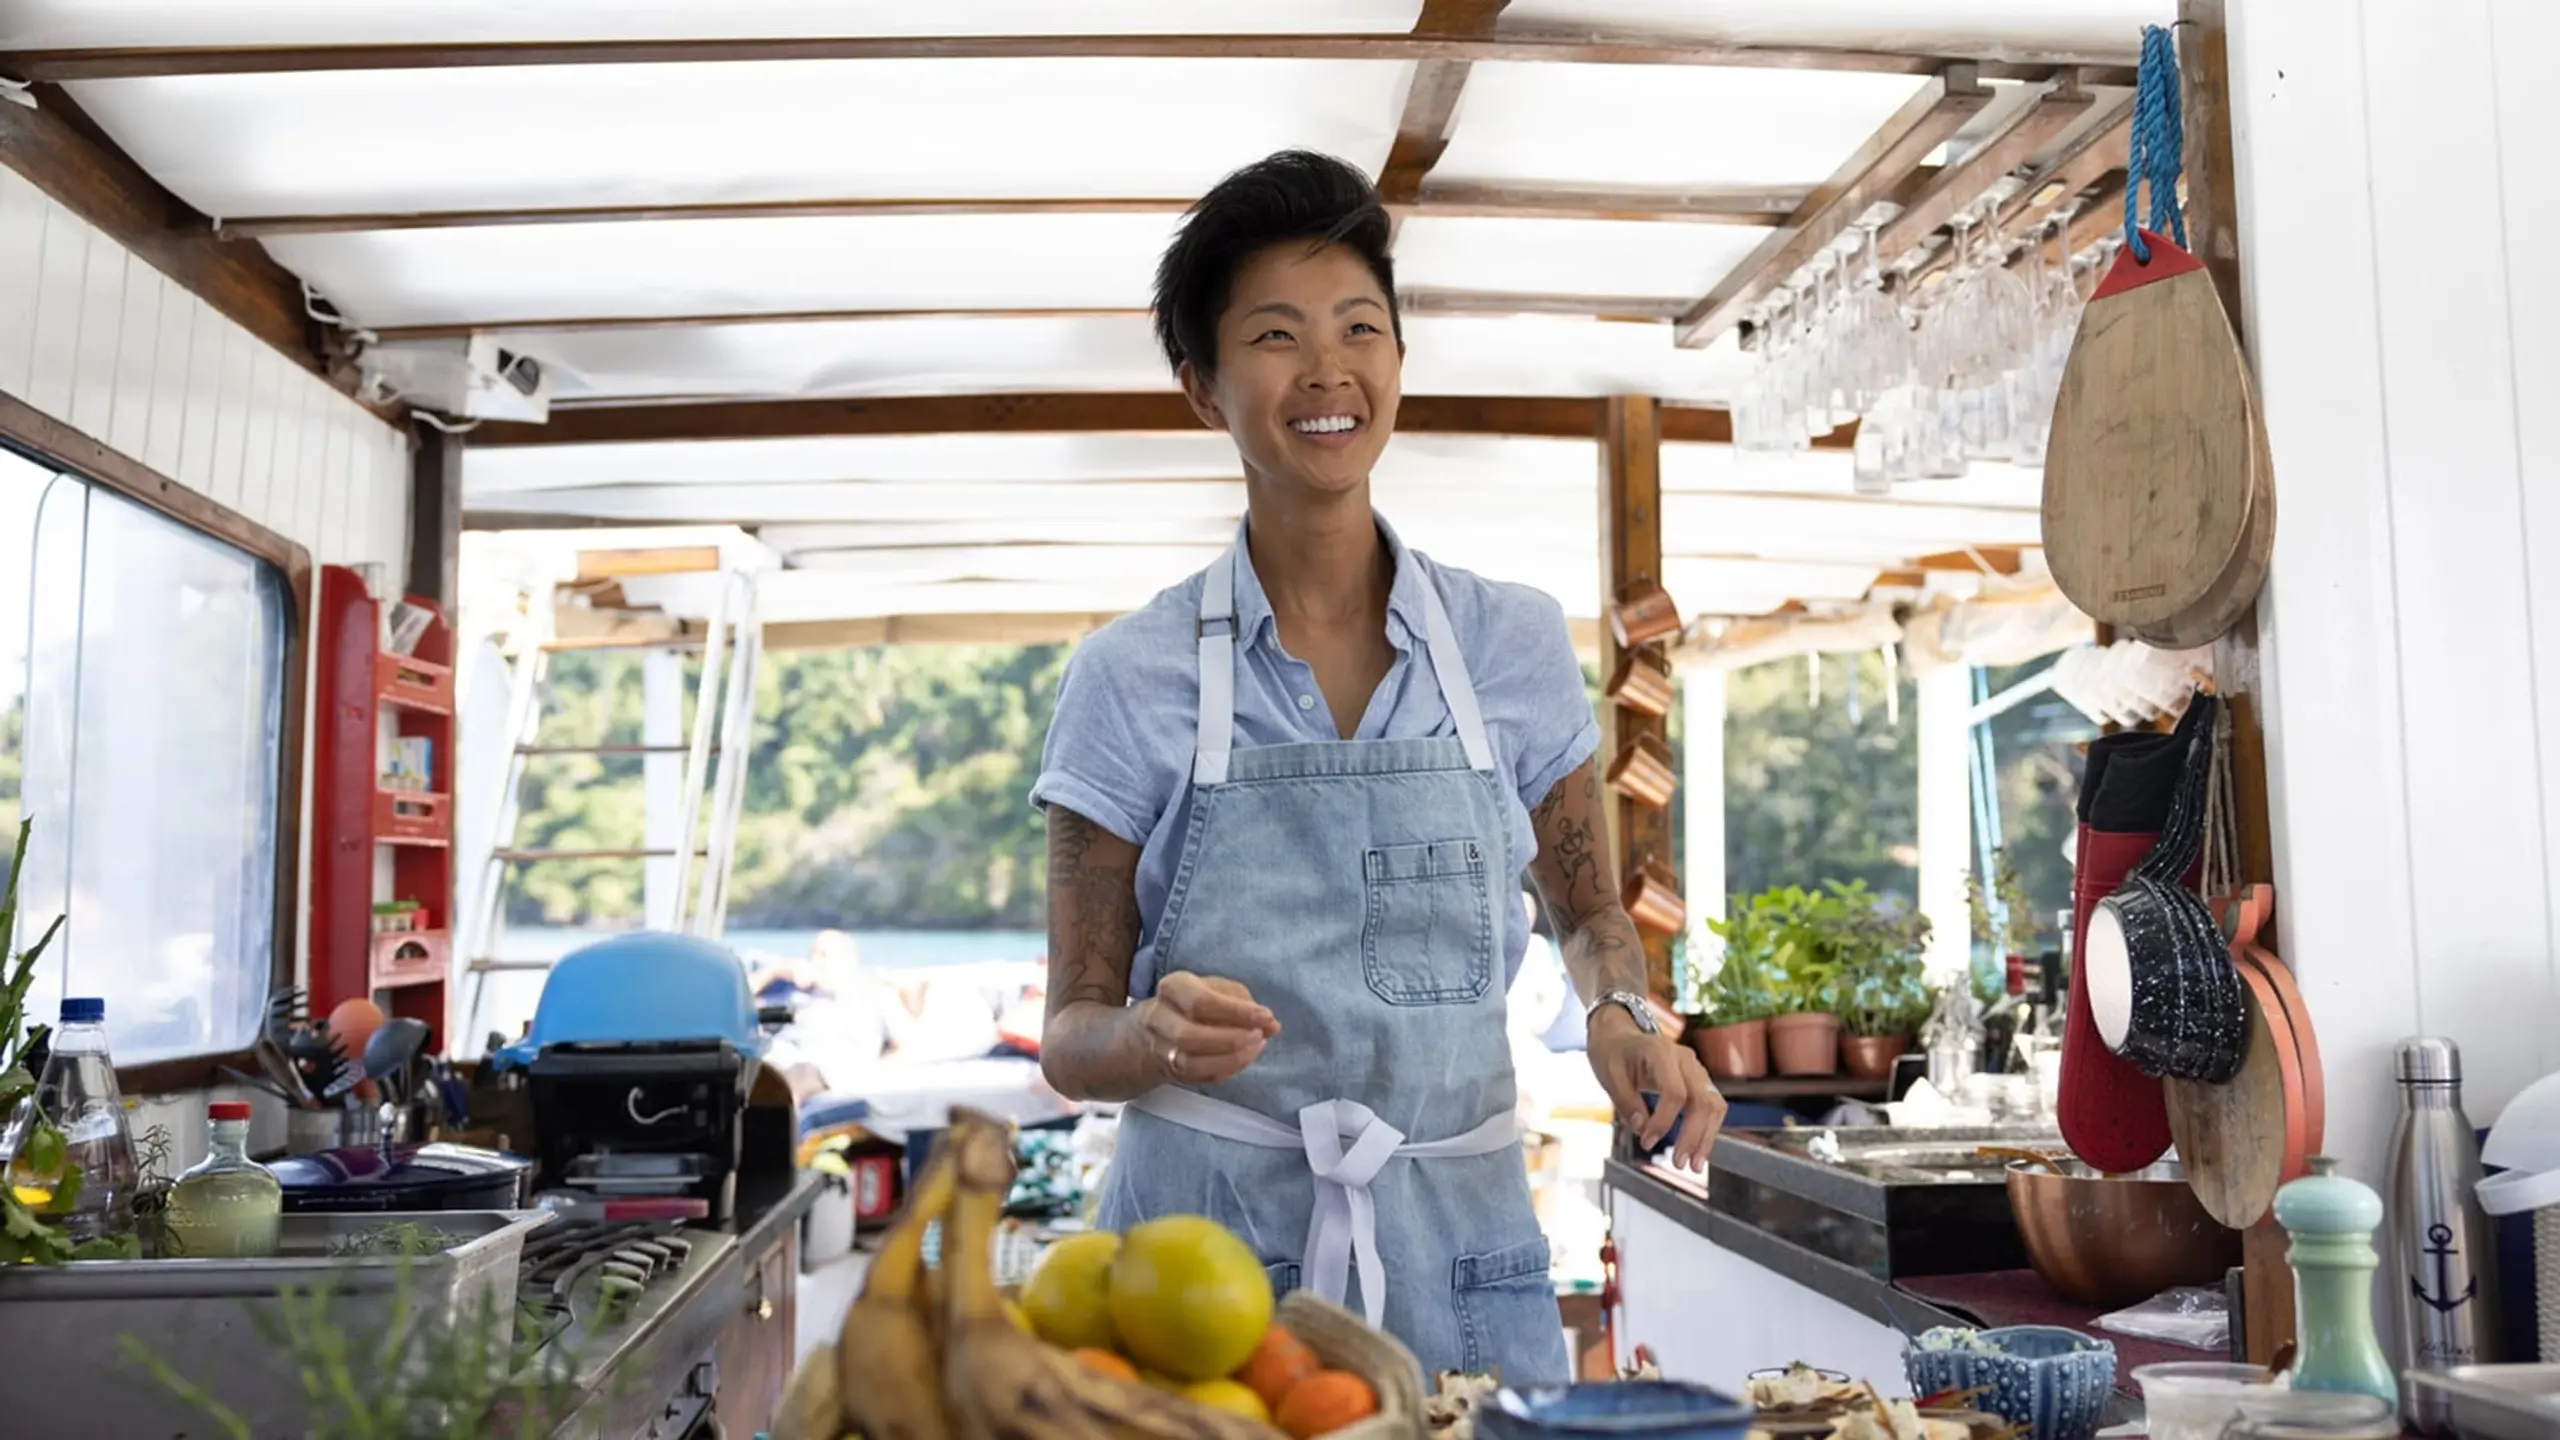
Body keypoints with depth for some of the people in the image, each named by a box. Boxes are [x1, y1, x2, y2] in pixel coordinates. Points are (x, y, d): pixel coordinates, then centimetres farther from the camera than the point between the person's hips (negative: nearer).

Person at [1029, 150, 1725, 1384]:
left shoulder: (1513, 644, 1)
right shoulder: (1130, 678, -4)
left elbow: (1588, 912, 15)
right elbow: (1071, 1037, -1)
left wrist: (1620, 1011, -6)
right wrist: (1152, 1036, -23)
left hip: (1457, 1247, 2)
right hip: (1206, 1246, -1)